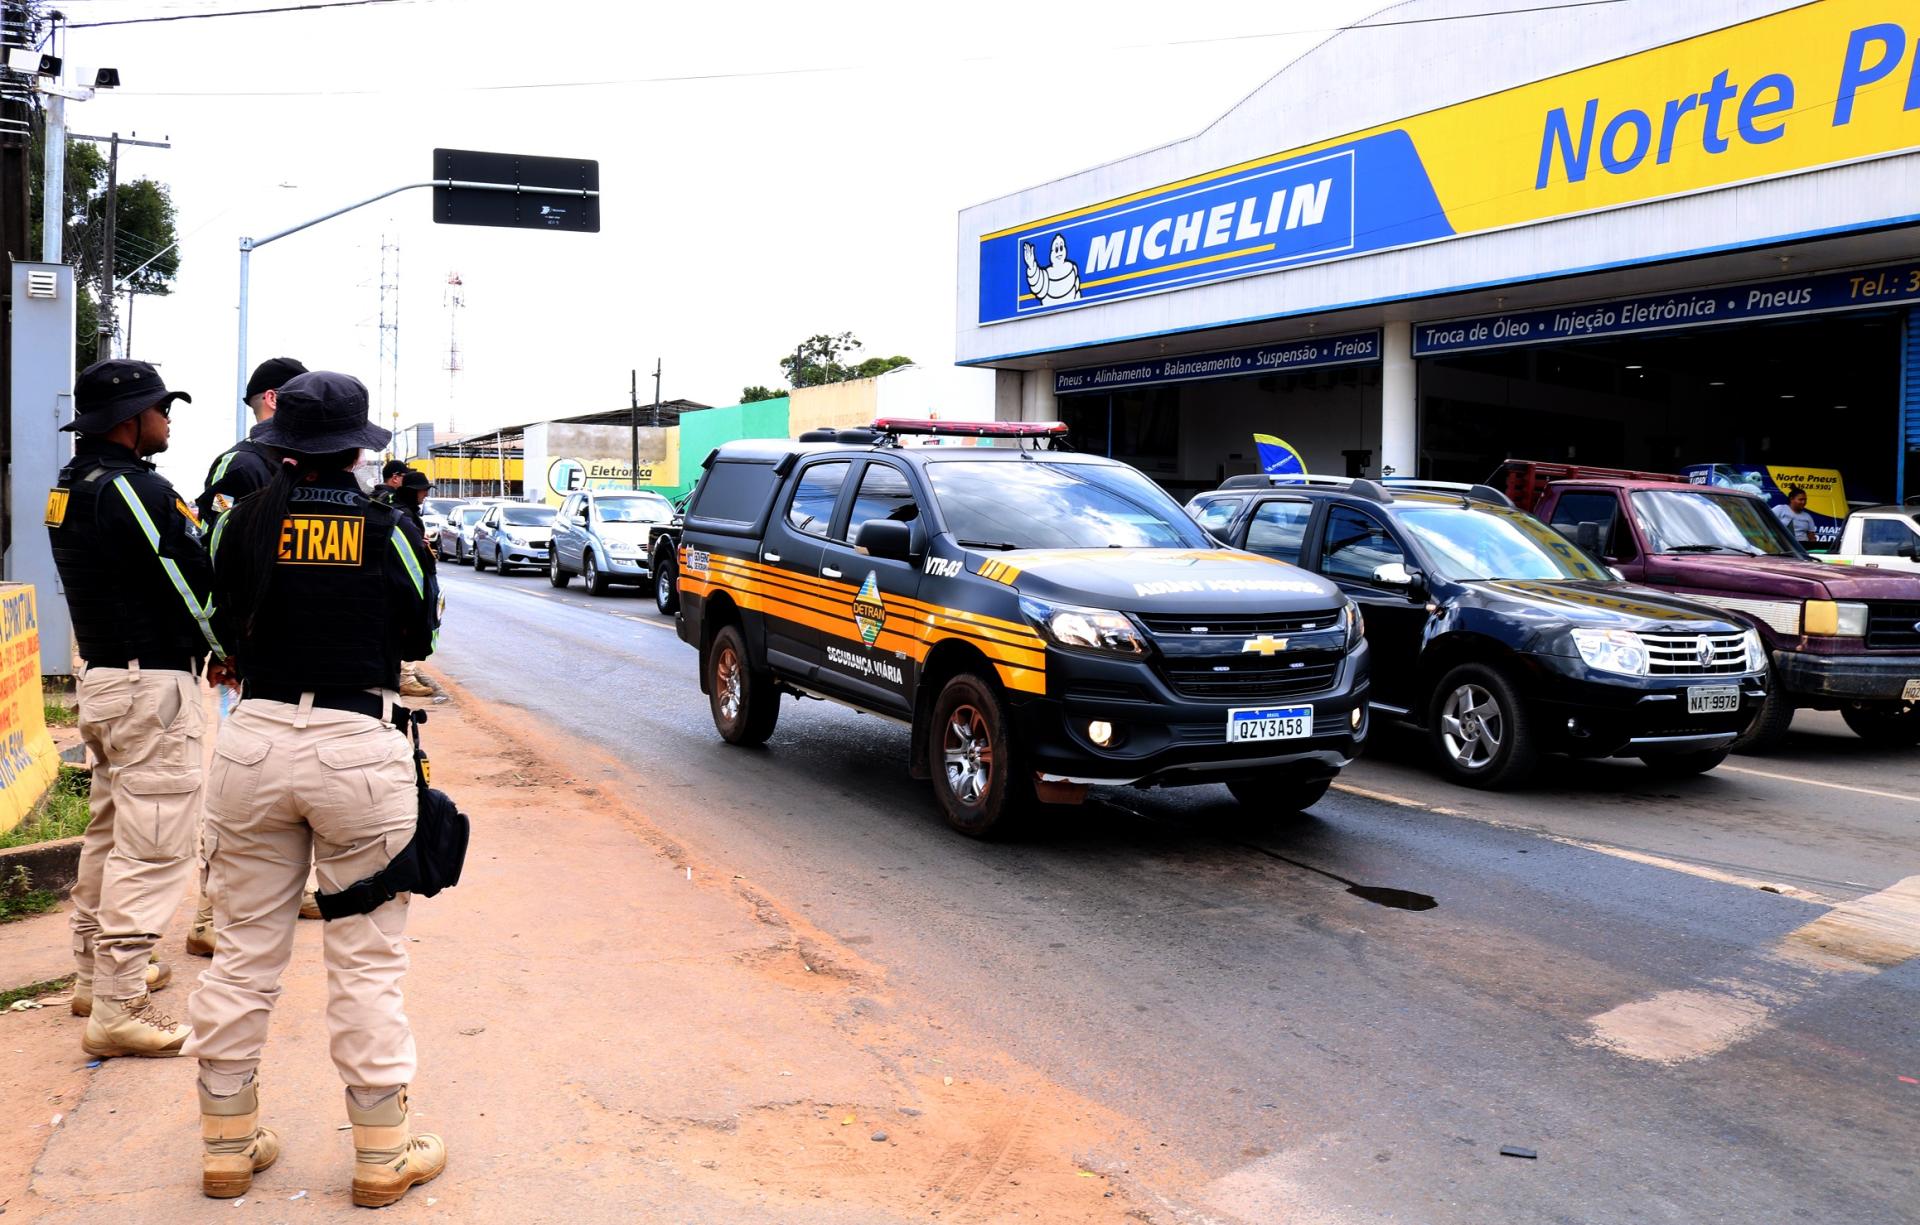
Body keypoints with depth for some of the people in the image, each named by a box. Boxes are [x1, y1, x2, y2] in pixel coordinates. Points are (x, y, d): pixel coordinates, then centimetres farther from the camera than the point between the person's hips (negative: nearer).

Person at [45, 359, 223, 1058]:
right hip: (155, 684, -10)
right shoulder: (135, 489, -17)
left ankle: (97, 973, 32)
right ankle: (118, 1011, -4)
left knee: (110, 833, 20)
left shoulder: (68, 487, 13)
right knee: (153, 846, -7)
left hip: (99, 675, 10)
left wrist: (206, 646, 10)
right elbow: (196, 583, -15)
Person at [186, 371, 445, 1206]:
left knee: (244, 951, 15)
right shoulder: (392, 527, -5)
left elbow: (227, 627, 10)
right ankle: (382, 1153, 17)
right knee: (366, 961, 6)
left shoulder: (251, 519, 0)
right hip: (360, 747, -2)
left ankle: (227, 1142, 28)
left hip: (256, 739, 2)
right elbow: (418, 639, 4)